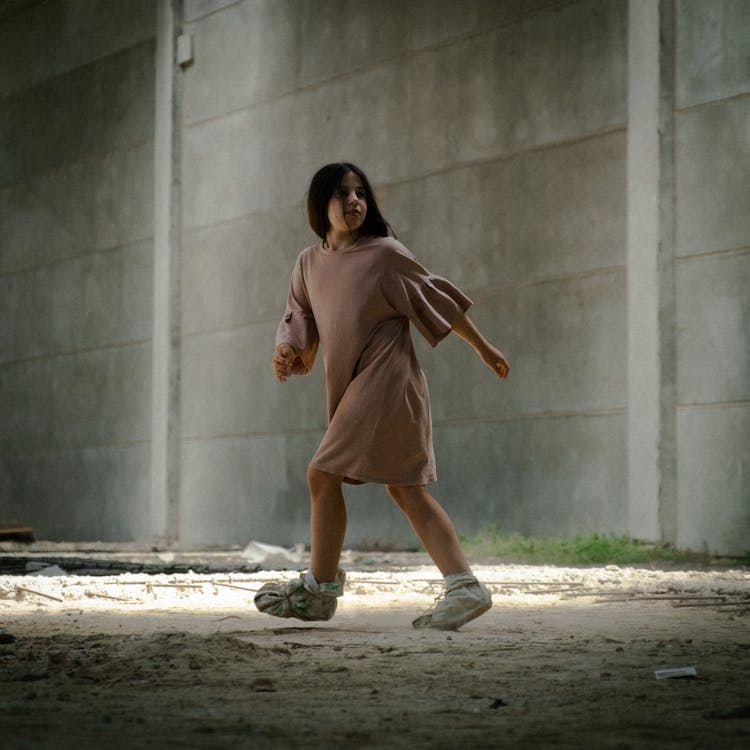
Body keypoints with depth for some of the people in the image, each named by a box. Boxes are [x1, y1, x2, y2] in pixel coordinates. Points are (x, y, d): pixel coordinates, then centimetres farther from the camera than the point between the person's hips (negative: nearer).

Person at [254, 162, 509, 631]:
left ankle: (318, 591, 4)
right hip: (352, 387, 7)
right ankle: (464, 586, 4)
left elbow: (437, 298, 1)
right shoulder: (310, 264, 11)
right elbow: (299, 321, 16)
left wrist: (484, 348, 9)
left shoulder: (384, 254, -7)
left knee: (323, 475, -7)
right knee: (407, 492, 4)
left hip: (385, 381, -7)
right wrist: (287, 351, -8)